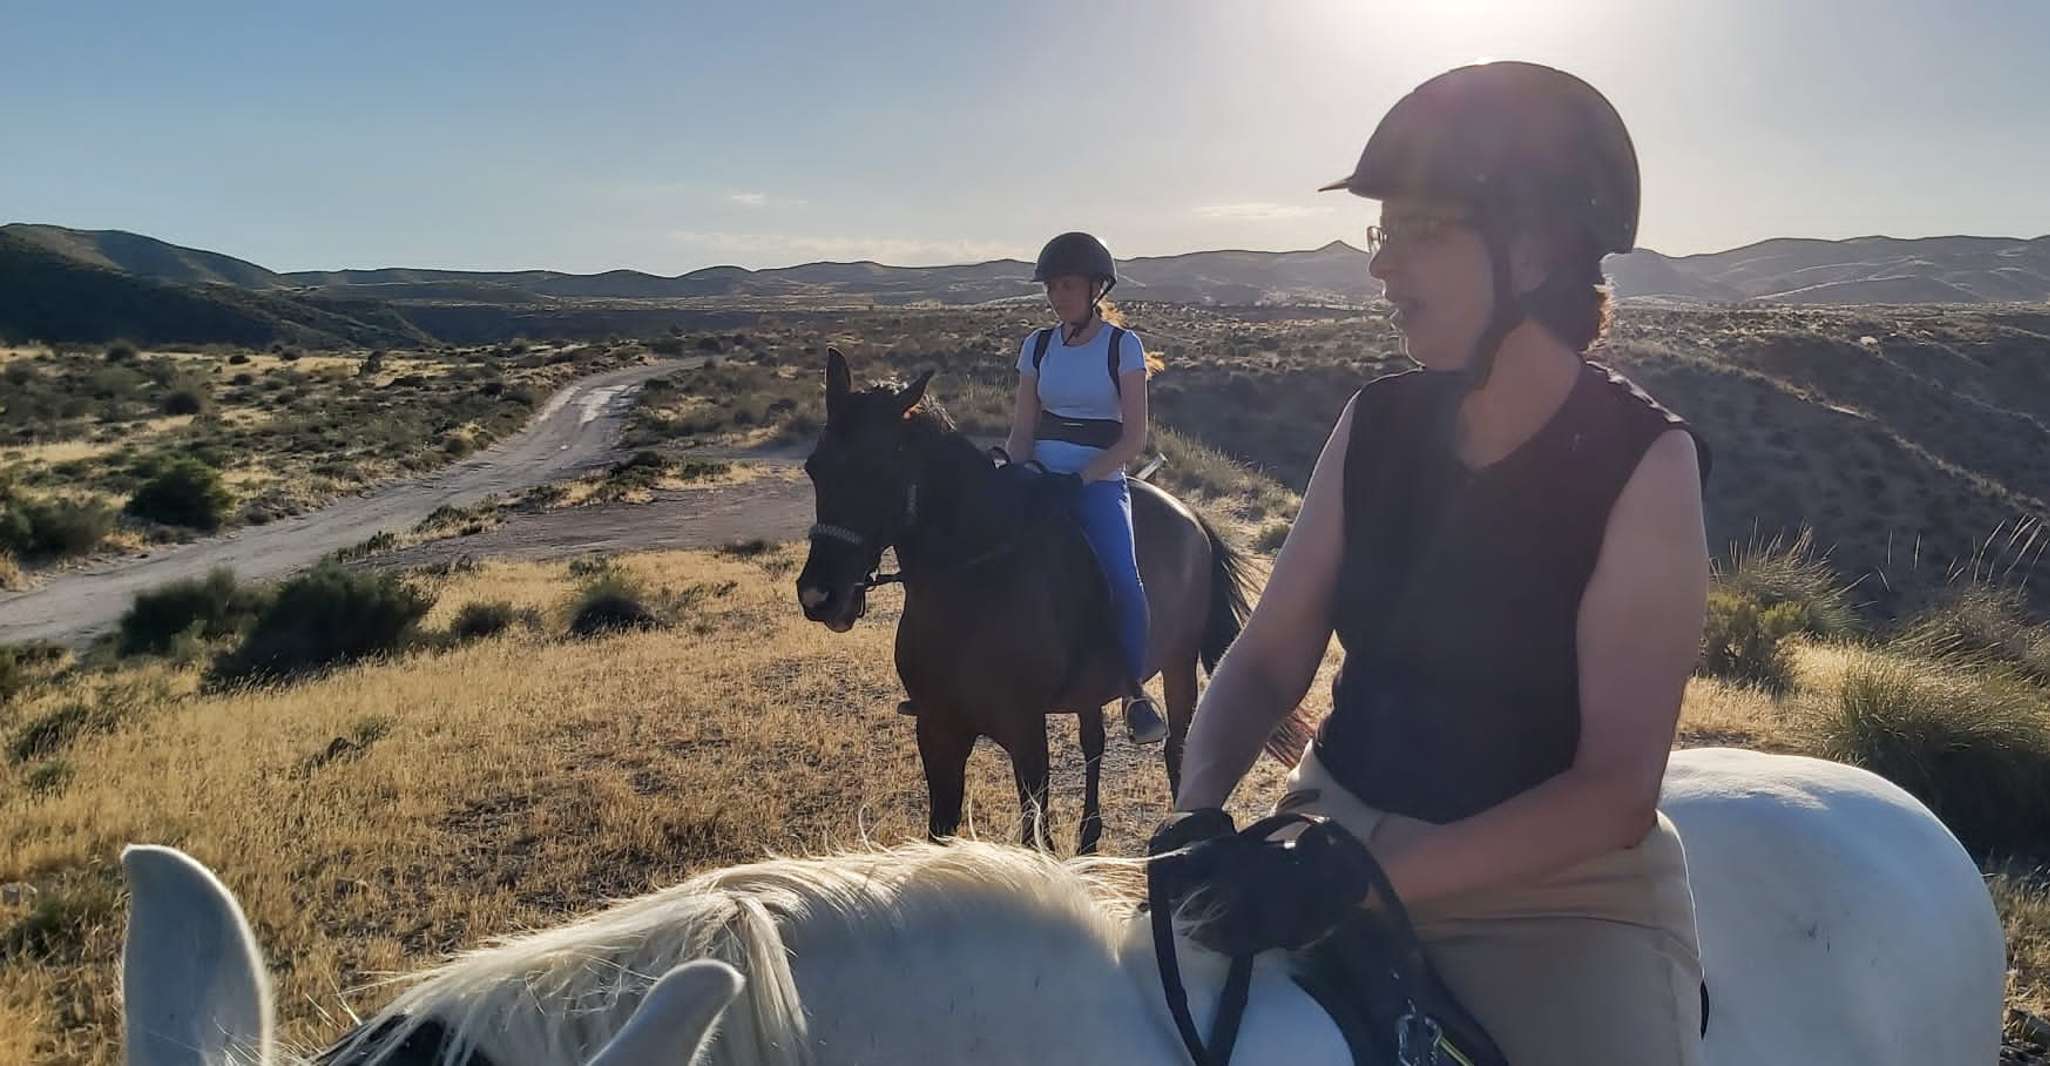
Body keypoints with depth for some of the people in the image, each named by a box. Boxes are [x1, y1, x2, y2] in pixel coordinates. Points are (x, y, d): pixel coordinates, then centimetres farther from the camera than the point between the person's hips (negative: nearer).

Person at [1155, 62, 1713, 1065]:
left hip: (1557, 887, -3)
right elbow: (1268, 659, 2)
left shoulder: (1645, 465, -14)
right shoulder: (1375, 425, -2)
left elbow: (1617, 791, -17)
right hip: (1336, 831, 3)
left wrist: (1379, 879, -26)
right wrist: (1198, 813, -15)